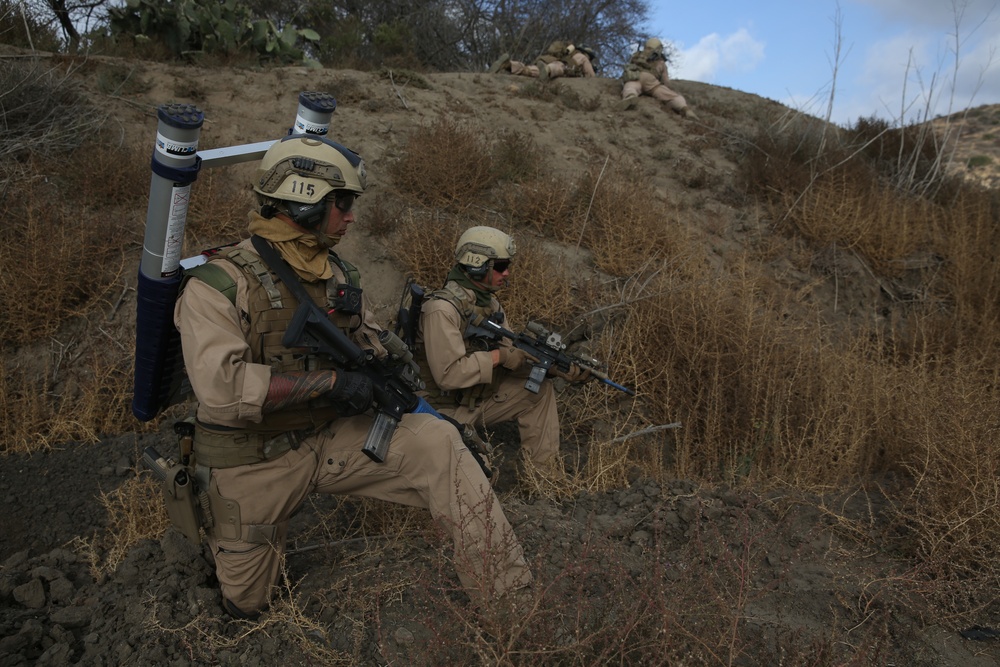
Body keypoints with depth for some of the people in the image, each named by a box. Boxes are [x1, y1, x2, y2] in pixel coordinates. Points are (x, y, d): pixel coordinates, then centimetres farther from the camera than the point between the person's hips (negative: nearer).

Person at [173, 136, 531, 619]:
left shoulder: (340, 276, 2)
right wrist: (330, 382, -30)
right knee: (245, 602, 14)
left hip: (331, 435, 4)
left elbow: (367, 342, 15)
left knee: (436, 442, -18)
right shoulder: (219, 286, -19)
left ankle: (503, 587, -14)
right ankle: (218, 546, 48)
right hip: (254, 460, -4)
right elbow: (221, 385, -31)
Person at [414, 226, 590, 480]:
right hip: (444, 409, -9)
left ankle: (545, 472, 8)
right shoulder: (442, 309, -25)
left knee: (540, 389, 1)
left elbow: (513, 352, 5)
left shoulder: (489, 302, 4)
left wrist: (558, 367, -9)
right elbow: (448, 374, -31)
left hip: (479, 398, 9)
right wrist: (498, 356, -24)